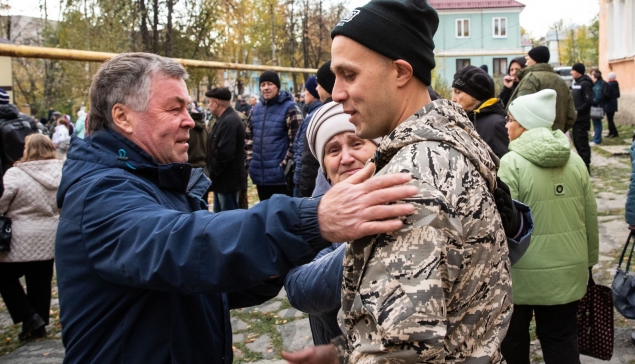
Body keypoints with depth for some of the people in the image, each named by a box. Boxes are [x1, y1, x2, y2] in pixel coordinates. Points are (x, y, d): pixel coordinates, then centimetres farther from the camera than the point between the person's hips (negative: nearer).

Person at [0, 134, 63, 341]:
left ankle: (30, 318, 10)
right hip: (50, 241, 5)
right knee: (41, 283, 16)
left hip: (22, 242, -5)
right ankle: (39, 326, 23)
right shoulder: (61, 173, 0)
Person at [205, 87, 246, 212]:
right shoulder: (225, 119, 14)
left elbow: (224, 154, -27)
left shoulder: (229, 122, -21)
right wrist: (212, 174, 13)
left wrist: (211, 174, -16)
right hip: (223, 178, 11)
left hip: (227, 179, -11)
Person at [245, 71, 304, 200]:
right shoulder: (255, 109, 12)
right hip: (260, 176, 6)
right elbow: (248, 137, 21)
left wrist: (285, 165, -14)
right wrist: (250, 160, 10)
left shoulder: (289, 108, -8)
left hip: (281, 177, -6)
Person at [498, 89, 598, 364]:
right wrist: (589, 260, 20)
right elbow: (590, 218, 8)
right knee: (563, 341, 15)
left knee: (514, 340, 16)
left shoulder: (512, 163, -16)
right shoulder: (575, 160, 2)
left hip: (522, 274, -5)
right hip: (568, 272, 5)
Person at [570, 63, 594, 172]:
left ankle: (586, 167, -2)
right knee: (577, 143, 14)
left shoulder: (585, 84, -13)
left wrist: (577, 111, -20)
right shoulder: (575, 82, 14)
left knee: (582, 143, -6)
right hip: (576, 118, 9)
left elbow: (589, 101, -19)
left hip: (582, 119, -9)